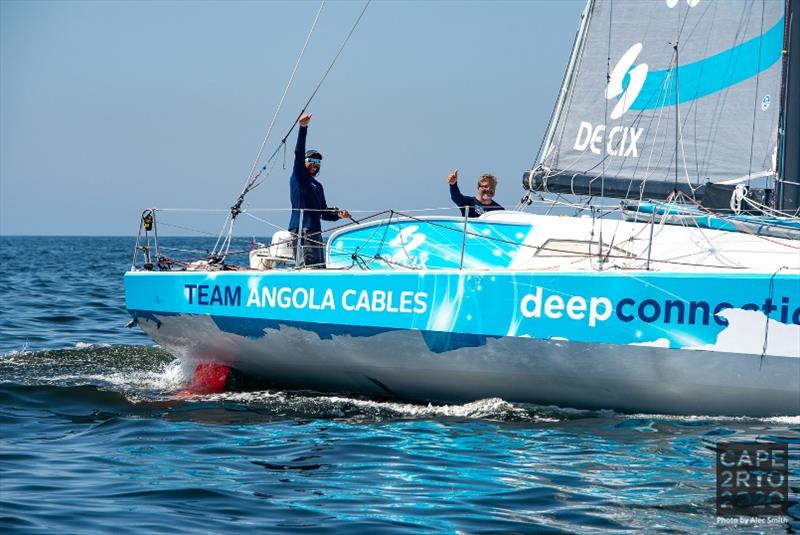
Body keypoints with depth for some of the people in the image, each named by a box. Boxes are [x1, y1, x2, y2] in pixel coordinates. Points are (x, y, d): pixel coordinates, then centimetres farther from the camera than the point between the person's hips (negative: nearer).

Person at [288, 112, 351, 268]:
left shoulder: (318, 186, 25)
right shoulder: (298, 178, 5)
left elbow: (324, 213, 28)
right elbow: (299, 153, -9)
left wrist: (338, 214, 7)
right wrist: (303, 128, -18)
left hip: (316, 231, 8)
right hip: (301, 230, -8)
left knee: (320, 267, 2)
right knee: (308, 266, -18)